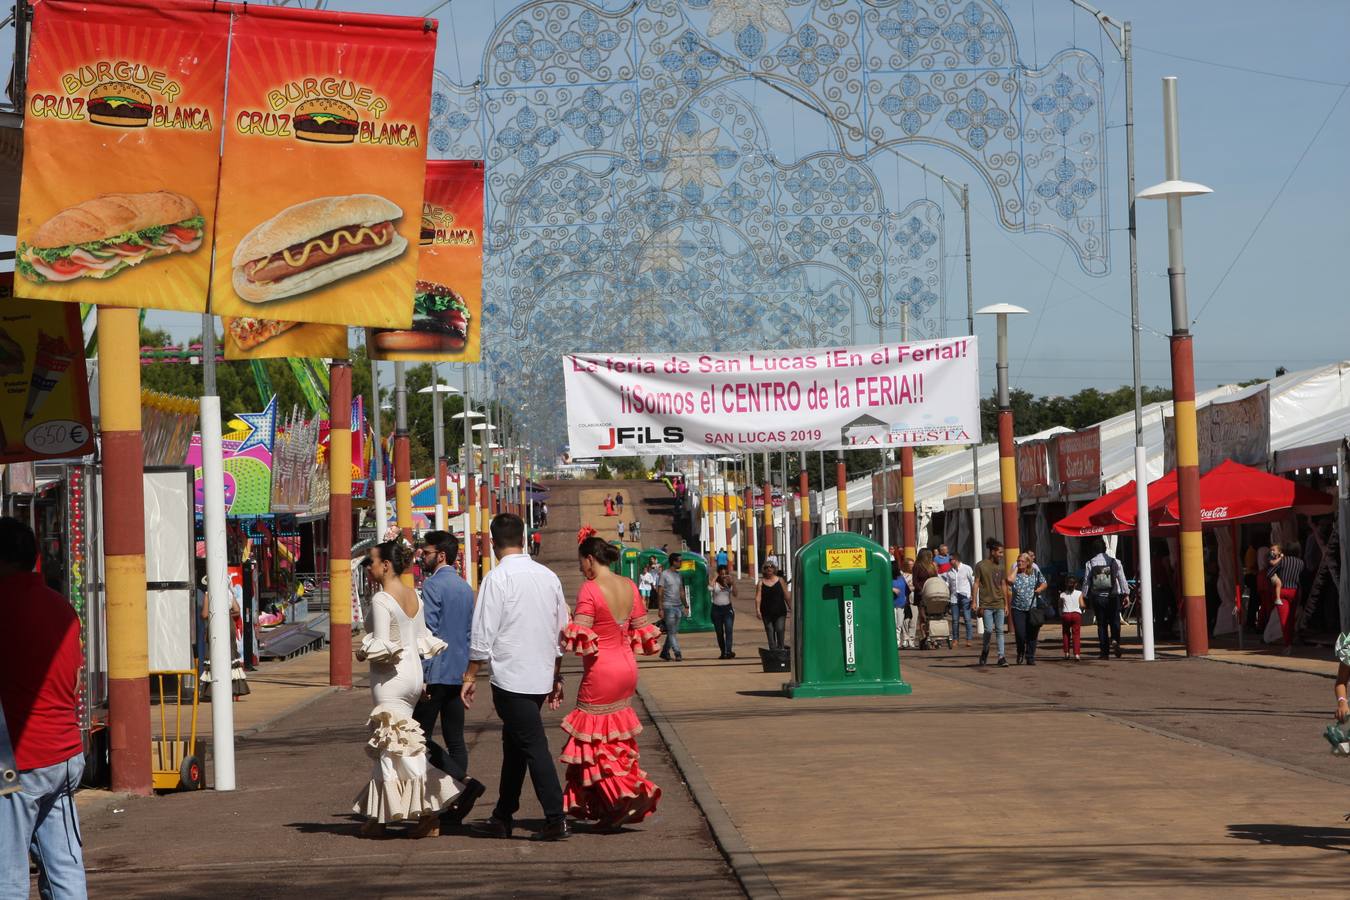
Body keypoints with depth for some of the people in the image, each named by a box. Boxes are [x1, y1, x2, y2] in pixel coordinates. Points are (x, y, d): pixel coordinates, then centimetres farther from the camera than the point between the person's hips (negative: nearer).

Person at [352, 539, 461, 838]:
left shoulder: (381, 600, -16)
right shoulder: (414, 596, 8)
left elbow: (381, 645, -20)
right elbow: (423, 640, 13)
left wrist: (362, 652, -3)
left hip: (390, 678, -8)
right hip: (414, 672, 8)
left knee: (398, 746, -2)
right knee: (385, 745, 13)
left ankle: (428, 813, -4)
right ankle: (377, 817, 13)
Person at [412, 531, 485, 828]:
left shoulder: (433, 586, -11)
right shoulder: (466, 588, 15)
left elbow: (429, 633, -17)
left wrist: (423, 676, -17)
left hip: (436, 673, -8)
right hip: (459, 675, 8)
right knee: (455, 739, 8)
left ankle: (466, 781, -17)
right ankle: (456, 808, 7)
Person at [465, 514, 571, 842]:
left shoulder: (497, 578, -11)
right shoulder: (549, 577, 9)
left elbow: (483, 635, -13)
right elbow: (561, 633, 15)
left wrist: (470, 677, -5)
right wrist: (555, 676, 23)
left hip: (510, 677, -7)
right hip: (541, 676, 7)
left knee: (533, 745, -7)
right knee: (514, 744, 17)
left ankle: (556, 820, -10)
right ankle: (502, 818, 24)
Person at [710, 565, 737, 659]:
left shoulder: (729, 583, 3)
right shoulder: (715, 583, -3)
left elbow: (735, 594, -8)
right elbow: (710, 588, -25)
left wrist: (733, 583, -17)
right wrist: (715, 578, -16)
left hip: (727, 609, 0)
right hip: (716, 609, 0)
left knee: (728, 630, -16)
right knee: (719, 633, 6)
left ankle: (728, 652, -24)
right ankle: (723, 652, 18)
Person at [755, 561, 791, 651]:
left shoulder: (780, 580, 6)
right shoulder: (761, 582, 5)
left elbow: (787, 596, 9)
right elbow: (758, 597, -3)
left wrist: (790, 607, 8)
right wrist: (758, 610, -13)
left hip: (780, 612, -1)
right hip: (767, 613, 1)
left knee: (780, 630, -10)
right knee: (770, 632, 3)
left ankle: (781, 648, -1)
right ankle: (773, 650, 9)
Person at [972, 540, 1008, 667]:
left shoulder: (1000, 567, 11)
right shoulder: (981, 565, -1)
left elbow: (1003, 586, 15)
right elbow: (976, 583, 0)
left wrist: (1006, 604, 13)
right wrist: (974, 601, -5)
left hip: (999, 604, 4)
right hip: (986, 604, -4)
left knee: (1000, 631, -2)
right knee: (989, 630, -7)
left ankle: (1001, 656, -2)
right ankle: (985, 651, 18)